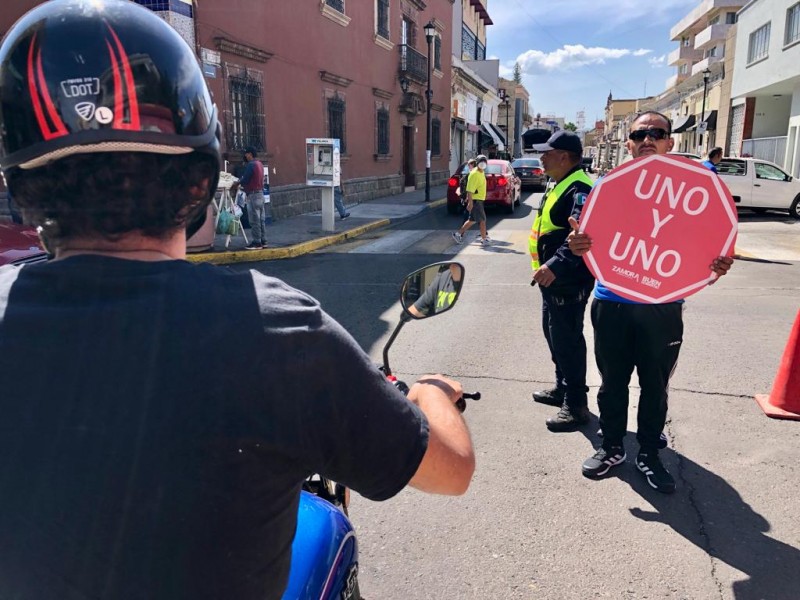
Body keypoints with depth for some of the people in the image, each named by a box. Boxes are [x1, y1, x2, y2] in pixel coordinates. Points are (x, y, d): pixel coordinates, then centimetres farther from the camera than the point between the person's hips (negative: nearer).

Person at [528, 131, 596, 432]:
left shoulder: (579, 188, -20)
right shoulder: (562, 185, 15)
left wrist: (556, 264, -45)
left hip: (568, 282, -11)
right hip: (554, 279, 11)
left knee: (567, 340, -4)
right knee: (554, 335, 20)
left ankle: (576, 405, 7)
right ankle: (563, 388, 36)